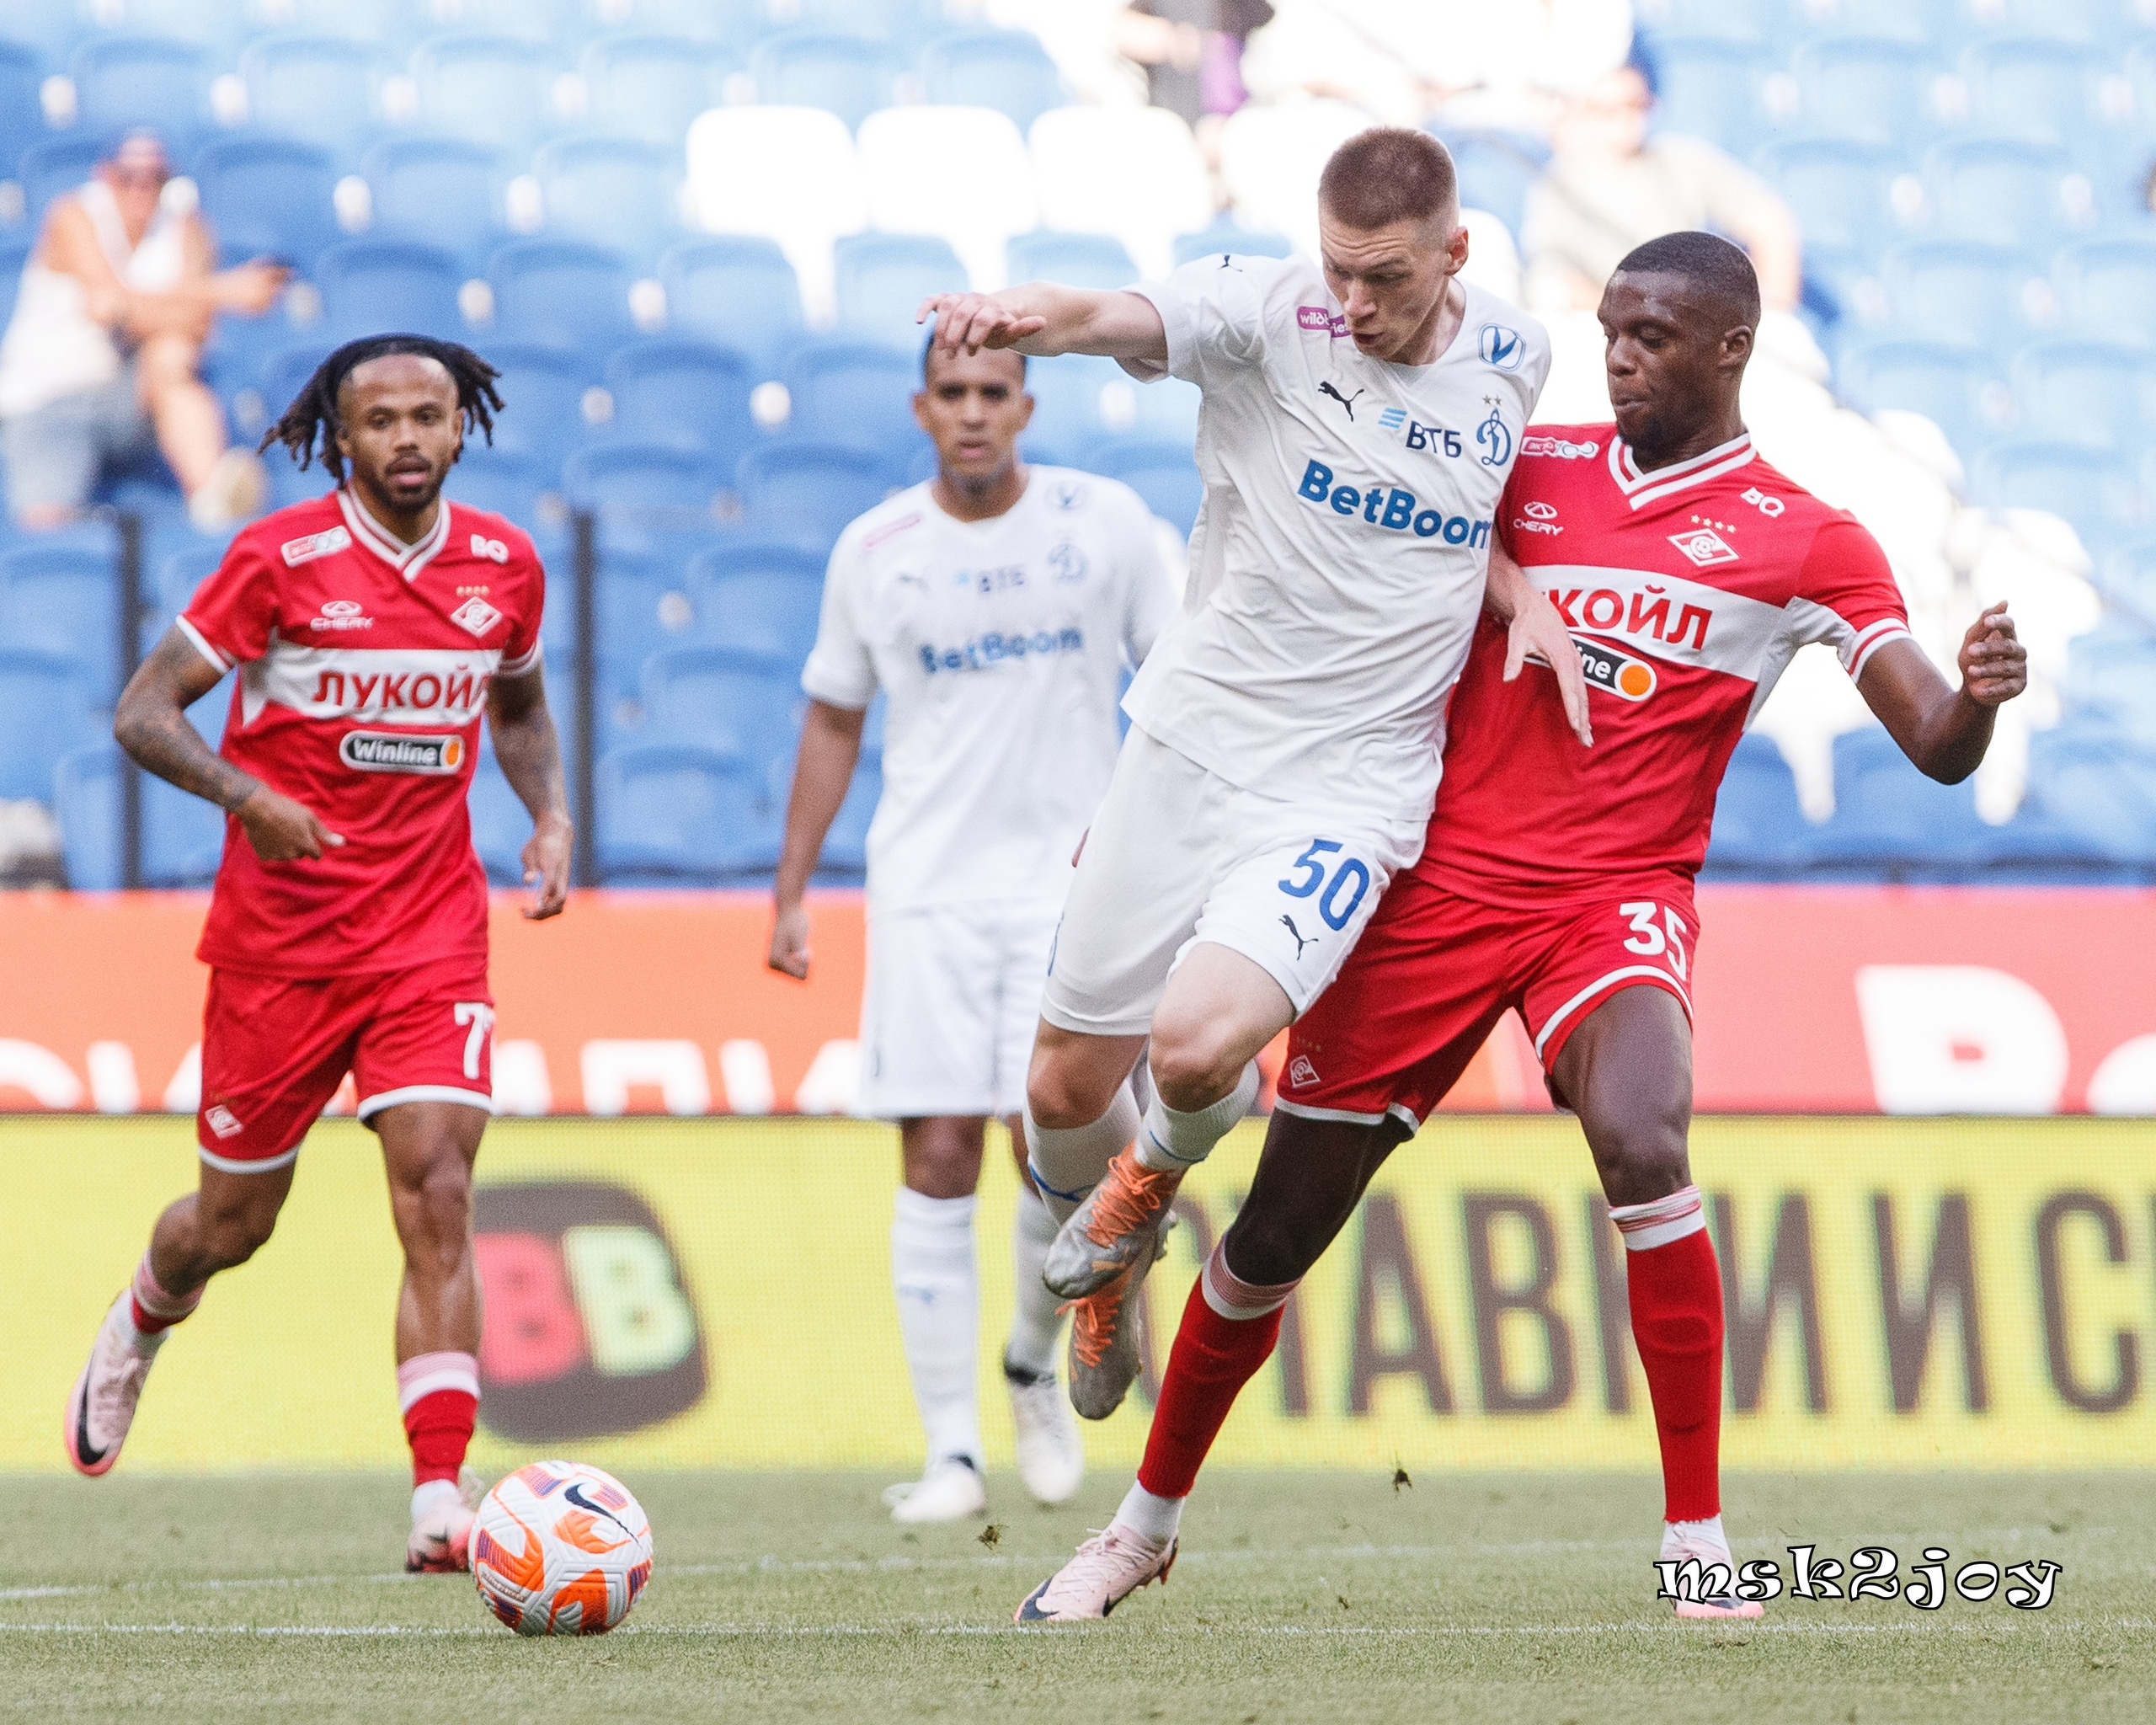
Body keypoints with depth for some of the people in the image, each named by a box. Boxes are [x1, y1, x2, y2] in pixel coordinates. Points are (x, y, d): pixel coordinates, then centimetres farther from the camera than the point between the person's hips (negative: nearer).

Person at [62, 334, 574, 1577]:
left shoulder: (505, 567, 3)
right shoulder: (280, 560, -9)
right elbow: (144, 712, -7)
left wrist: (552, 818, 5)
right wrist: (248, 795, -24)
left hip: (432, 937, 2)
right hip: (278, 939, -2)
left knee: (438, 1194, -16)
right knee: (233, 1224, 11)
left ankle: (443, 1502, -19)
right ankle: (138, 1330, 47)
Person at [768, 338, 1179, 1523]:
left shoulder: (1104, 523, 1)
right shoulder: (874, 551, 4)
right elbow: (833, 721, 14)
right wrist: (790, 893, 11)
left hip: (1071, 883, -1)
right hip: (926, 891, 1)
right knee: (937, 1162, -5)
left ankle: (1034, 1365, 20)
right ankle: (951, 1454, 0)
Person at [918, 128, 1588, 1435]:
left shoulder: (1512, 358, 2)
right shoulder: (1269, 313, -10)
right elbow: (1116, 318, -30)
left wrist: (1524, 594, 2)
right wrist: (1027, 316, -53)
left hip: (1348, 789, 0)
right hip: (1192, 743, 0)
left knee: (1198, 1045, -24)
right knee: (1065, 1086, 6)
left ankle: (1163, 1173, 15)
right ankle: (1106, 1268, 42)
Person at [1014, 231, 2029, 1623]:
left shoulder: (1806, 543, 1)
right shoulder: (1529, 470, 10)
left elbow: (1937, 748, -6)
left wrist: (1977, 700, -30)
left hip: (1619, 897, -3)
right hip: (1440, 882, 3)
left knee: (1642, 1144, -32)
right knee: (1282, 1223, 5)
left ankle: (1701, 1548, -22)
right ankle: (1146, 1526, 28)